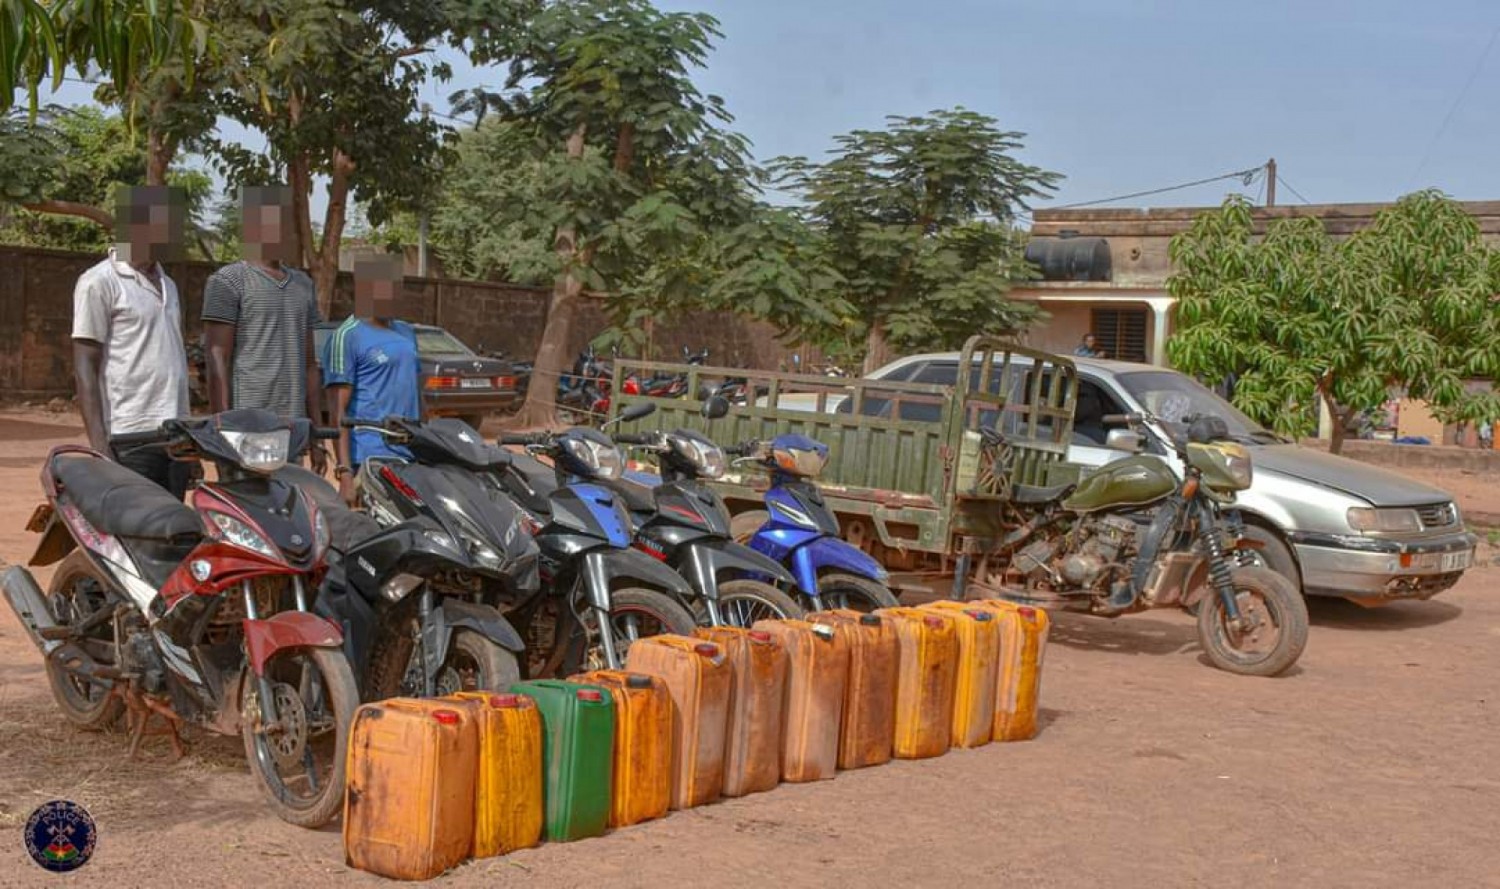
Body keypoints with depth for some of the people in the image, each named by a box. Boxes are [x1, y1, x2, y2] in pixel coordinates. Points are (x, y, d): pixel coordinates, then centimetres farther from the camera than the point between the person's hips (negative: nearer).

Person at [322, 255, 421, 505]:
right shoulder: (347, 337, -5)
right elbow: (339, 409, -9)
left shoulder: (406, 332, 18)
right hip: (370, 456, -7)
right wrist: (345, 470, -16)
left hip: (413, 457, 7)